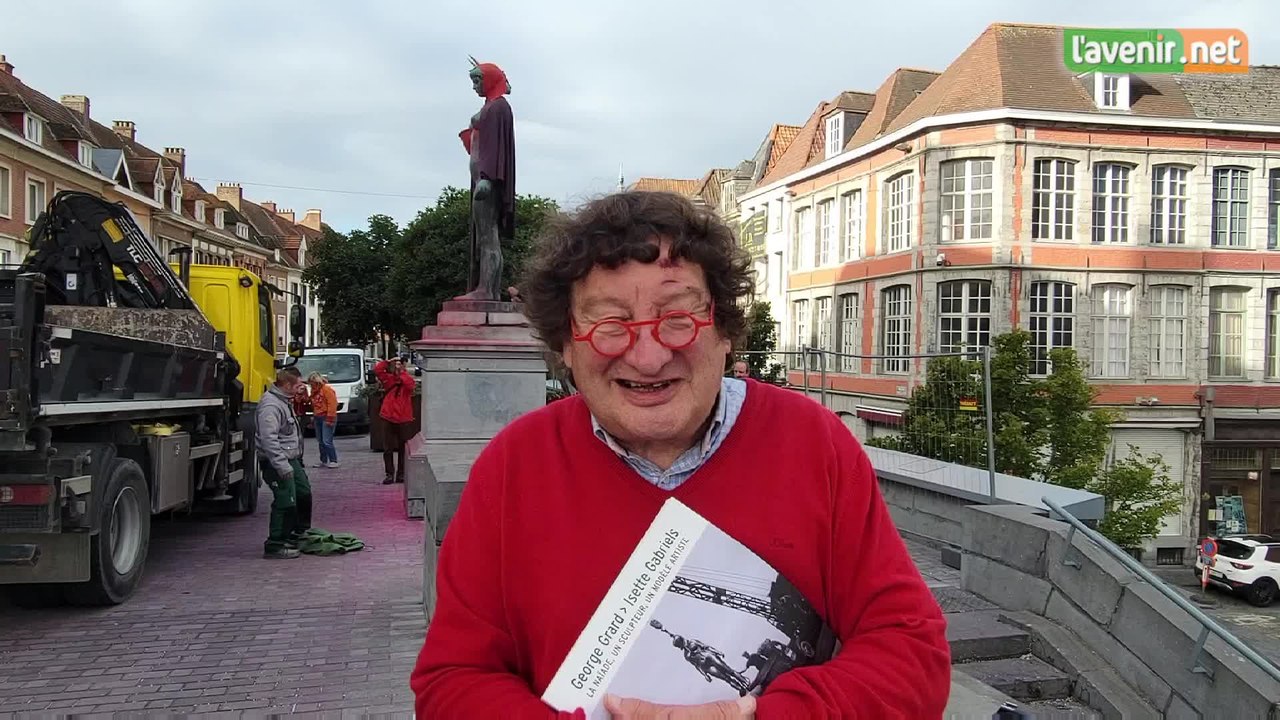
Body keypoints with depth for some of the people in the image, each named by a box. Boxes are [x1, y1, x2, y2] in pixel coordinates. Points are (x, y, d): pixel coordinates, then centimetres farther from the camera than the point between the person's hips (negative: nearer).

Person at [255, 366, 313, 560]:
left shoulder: (284, 401, 14)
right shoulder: (270, 406, -20)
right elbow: (269, 439, -27)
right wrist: (283, 466, -28)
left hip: (291, 460, 11)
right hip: (277, 464, -11)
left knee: (304, 494, 18)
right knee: (286, 502, -10)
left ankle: (299, 534, 34)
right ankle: (275, 547, -1)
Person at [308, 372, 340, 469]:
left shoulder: (327, 389, -12)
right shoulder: (314, 390, 14)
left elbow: (332, 404, -17)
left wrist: (330, 419, -19)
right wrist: (313, 417, 16)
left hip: (326, 418, -8)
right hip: (317, 418, 9)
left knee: (327, 441, -11)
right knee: (320, 441, 11)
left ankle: (333, 461, -6)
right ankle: (323, 461, 18)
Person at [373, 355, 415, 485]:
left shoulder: (407, 378, 1)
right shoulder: (388, 378, 6)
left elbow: (410, 384, -22)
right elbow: (377, 369, -6)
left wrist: (401, 372, -13)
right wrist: (389, 361, -5)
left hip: (404, 420, -2)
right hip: (388, 418, 2)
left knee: (403, 448, 6)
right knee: (388, 448, 4)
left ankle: (401, 474, 14)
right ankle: (390, 474, 10)